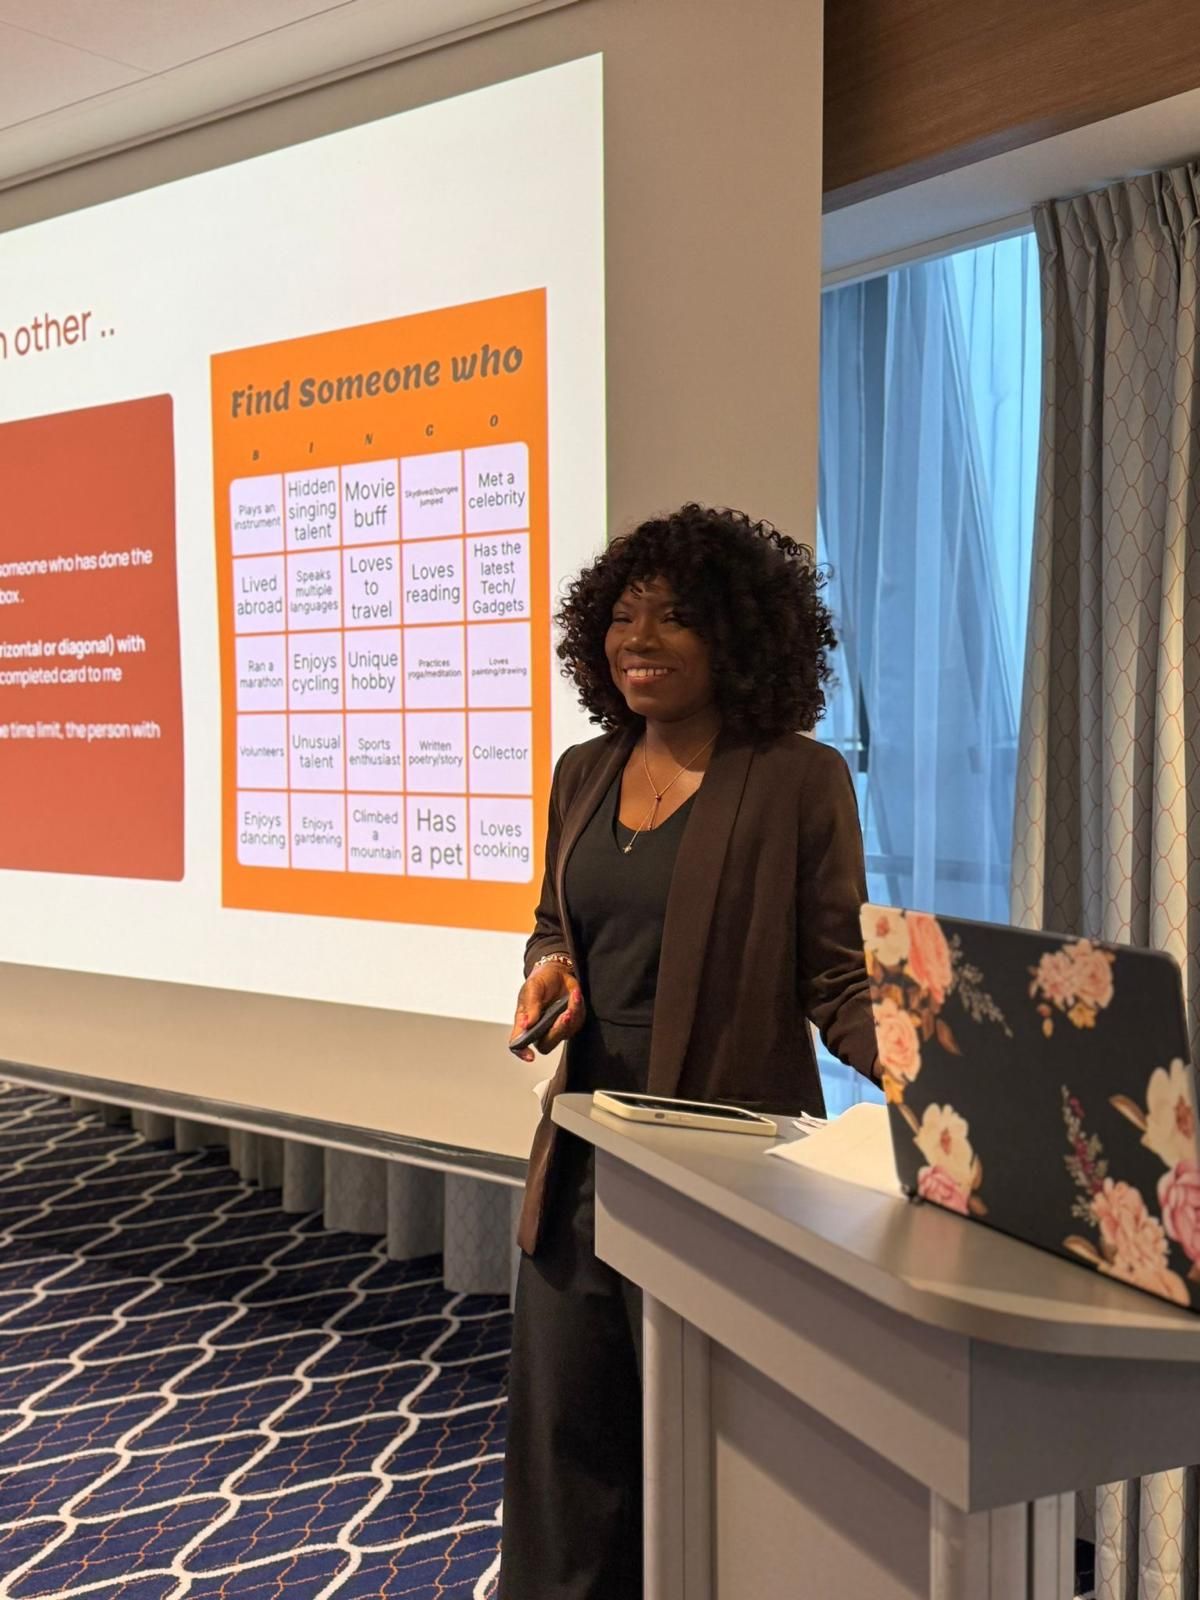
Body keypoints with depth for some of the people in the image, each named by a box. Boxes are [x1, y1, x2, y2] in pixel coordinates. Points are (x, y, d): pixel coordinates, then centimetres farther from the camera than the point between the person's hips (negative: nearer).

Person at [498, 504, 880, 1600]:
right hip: (582, 1153, 6)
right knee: (561, 1426, 15)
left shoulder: (797, 780, -9)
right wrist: (550, 967, -3)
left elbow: (838, 976, -8)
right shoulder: (584, 772, 8)